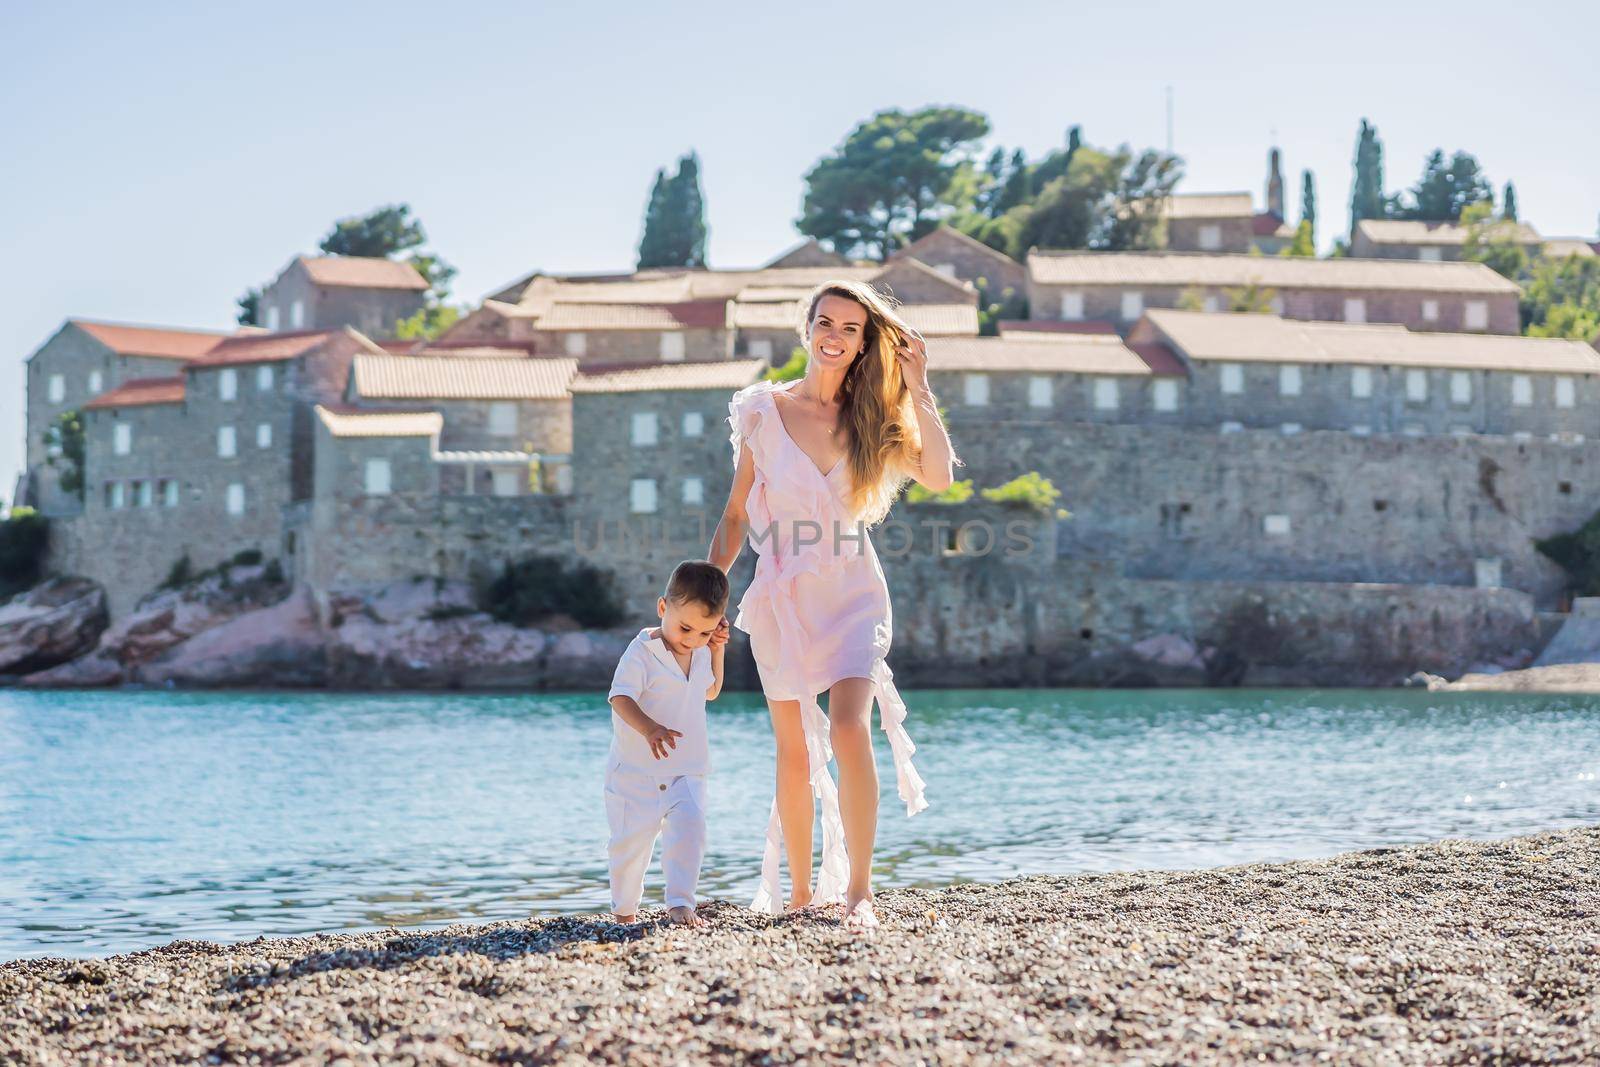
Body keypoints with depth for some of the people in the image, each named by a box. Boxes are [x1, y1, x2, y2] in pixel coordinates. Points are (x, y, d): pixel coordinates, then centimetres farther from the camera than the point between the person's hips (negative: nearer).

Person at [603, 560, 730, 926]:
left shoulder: (701, 652, 6)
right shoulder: (642, 652, -15)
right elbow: (621, 698, -26)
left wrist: (716, 651, 12)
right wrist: (649, 728, -44)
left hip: (687, 771, 4)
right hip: (637, 771, -4)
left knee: (689, 827, -19)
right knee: (631, 840, 6)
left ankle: (680, 903, -18)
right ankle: (623, 908, 26)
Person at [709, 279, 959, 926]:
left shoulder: (873, 416, 3)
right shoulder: (765, 411, 2)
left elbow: (938, 477, -13)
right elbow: (736, 515, 8)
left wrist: (918, 391, -12)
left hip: (852, 593, -1)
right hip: (782, 594, 1)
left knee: (849, 727, -19)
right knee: (794, 748, 3)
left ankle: (858, 889, -16)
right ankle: (800, 891, 15)